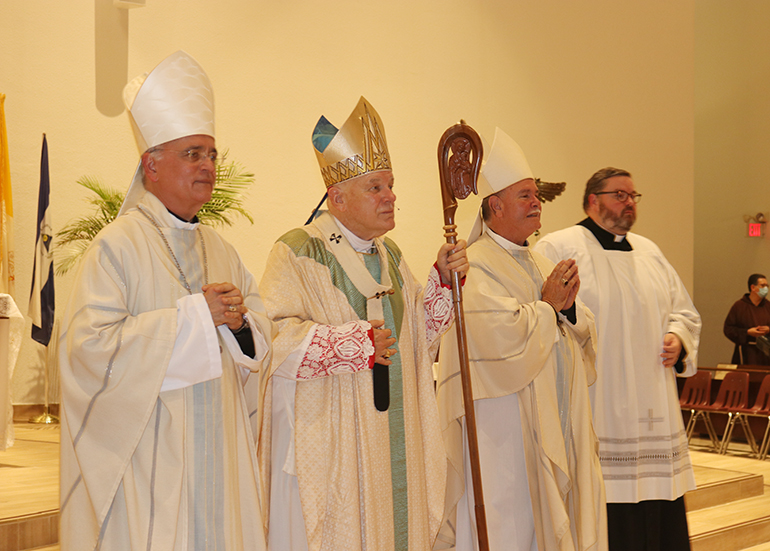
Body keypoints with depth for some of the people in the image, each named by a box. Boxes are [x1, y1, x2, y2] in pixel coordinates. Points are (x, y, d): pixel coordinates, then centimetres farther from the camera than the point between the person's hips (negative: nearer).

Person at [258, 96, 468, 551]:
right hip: (329, 445, -7)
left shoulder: (390, 255, 13)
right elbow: (273, 337, -22)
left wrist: (444, 279, 2)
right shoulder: (299, 253, -11)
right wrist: (357, 344, -19)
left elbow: (418, 334, 17)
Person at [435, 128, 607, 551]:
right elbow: (503, 335, -24)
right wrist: (547, 305, -10)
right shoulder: (474, 267, -11)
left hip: (556, 426, 8)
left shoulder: (539, 263, 15)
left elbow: (582, 335, 15)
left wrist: (569, 308, -6)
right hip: (506, 428, -8)